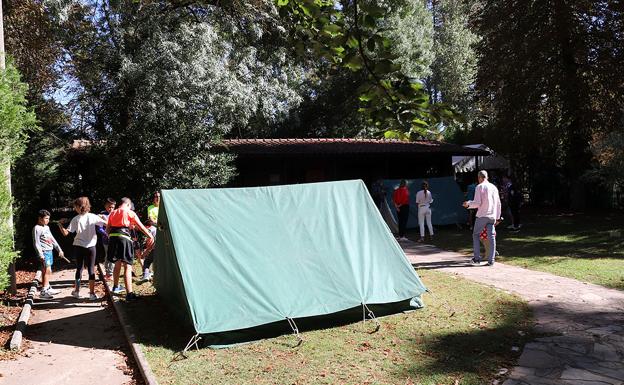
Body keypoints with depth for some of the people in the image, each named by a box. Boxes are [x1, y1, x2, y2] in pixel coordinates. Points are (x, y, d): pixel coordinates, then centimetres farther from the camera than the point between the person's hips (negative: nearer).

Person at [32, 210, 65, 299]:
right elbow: (36, 243, -13)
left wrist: (59, 249, 22)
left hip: (50, 251, 8)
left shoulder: (47, 227, 17)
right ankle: (43, 291, -13)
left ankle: (47, 289, 19)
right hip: (44, 252, -8)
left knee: (45, 271, 14)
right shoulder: (37, 228, -9)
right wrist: (41, 255, -19)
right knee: (47, 270, -14)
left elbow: (52, 239, 24)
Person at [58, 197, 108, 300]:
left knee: (79, 268, 15)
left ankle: (77, 291, 26)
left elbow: (65, 233, -9)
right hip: (90, 246, -1)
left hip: (78, 246, 1)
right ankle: (92, 293, 0)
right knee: (91, 269, 2)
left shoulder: (75, 219, -6)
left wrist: (60, 224, 4)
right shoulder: (93, 217, -5)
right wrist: (102, 218, 14)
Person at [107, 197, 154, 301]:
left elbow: (107, 229, 21)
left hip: (112, 238, 6)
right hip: (123, 237, -6)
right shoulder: (130, 212, 3)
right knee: (127, 266, -9)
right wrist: (150, 236, 5)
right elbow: (140, 226, 1)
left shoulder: (112, 213, 19)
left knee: (117, 264, 25)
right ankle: (129, 293, -18)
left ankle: (116, 287, 42)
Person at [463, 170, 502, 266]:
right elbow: (498, 203, 15)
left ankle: (477, 258, 4)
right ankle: (491, 260, 3)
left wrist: (468, 204, 5)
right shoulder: (494, 187, 12)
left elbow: (477, 203, -13)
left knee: (476, 235, 7)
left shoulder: (479, 187, -6)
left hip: (482, 216, -5)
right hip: (492, 216, 5)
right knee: (491, 237, 4)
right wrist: (498, 217, 21)